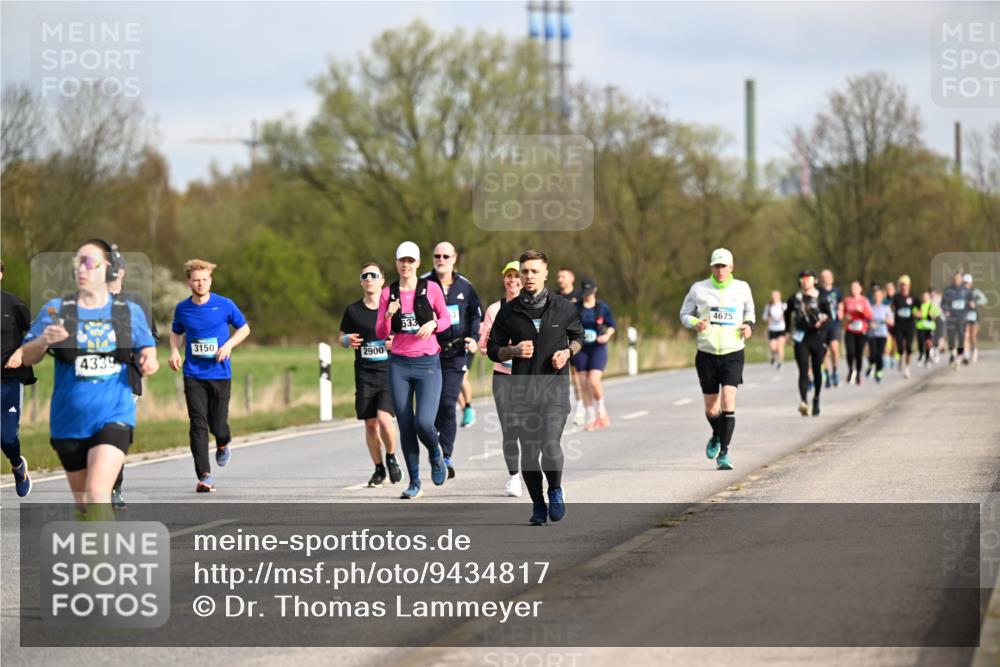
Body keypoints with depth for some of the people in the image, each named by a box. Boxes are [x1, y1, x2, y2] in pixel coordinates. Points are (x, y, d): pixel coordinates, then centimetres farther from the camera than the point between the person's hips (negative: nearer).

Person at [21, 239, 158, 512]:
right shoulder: (56, 309, 2)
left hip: (114, 418, -2)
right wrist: (44, 341, -20)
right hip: (69, 421, 2)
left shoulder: (130, 312, 4)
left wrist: (149, 362, -6)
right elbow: (26, 358, 2)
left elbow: (147, 349, 17)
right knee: (83, 503, 13)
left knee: (97, 493, -21)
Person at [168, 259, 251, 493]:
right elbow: (176, 332, 21)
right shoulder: (182, 309, 3)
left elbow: (244, 328, 9)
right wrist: (174, 351, 1)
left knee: (217, 425, 1)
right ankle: (204, 476, -9)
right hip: (193, 375, 1)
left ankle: (223, 444, 39)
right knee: (198, 425, -10)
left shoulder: (225, 305, -3)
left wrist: (229, 344, -9)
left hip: (220, 374, -1)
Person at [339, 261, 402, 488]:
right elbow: (341, 336, 15)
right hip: (364, 374, 3)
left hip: (389, 372, -2)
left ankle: (391, 458, 9)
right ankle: (379, 469, 22)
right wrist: (347, 340, -8)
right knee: (370, 424, 4)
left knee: (384, 418, -18)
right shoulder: (353, 310, 4)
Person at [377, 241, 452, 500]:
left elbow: (446, 318, 11)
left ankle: (436, 456, 18)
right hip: (399, 364, 2)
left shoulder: (431, 288, 0)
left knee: (424, 422, -16)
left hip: (427, 363, -2)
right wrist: (388, 316, -15)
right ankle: (414, 483, 11)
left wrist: (433, 324, -11)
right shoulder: (388, 293, 5)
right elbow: (381, 333, 5)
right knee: (405, 427, 1)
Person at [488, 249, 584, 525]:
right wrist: (513, 351, -9)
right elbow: (492, 349, 11)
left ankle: (555, 490, 11)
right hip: (522, 391, 2)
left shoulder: (563, 308, 3)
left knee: (550, 446, -17)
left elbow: (578, 336, 19)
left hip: (555, 388, -2)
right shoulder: (508, 311, 3)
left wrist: (568, 352, -2)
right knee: (529, 452, 3)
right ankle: (538, 505, 21)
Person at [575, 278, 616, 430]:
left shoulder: (603, 308, 0)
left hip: (598, 348, -2)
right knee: (584, 384, 2)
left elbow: (612, 326, 9)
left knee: (594, 381, -17)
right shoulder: (575, 308, 2)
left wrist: (607, 335, -10)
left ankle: (601, 409, 8)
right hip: (581, 349, 2)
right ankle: (590, 417, 14)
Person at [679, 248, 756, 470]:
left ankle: (723, 453, -13)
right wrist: (695, 323, -11)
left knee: (728, 401, -18)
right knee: (711, 408, 6)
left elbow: (749, 311, 22)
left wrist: (749, 325, 1)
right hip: (707, 354, 1)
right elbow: (685, 314, 11)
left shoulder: (742, 288, 4)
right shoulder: (699, 289, 1)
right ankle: (717, 436, 40)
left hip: (733, 354, -1)